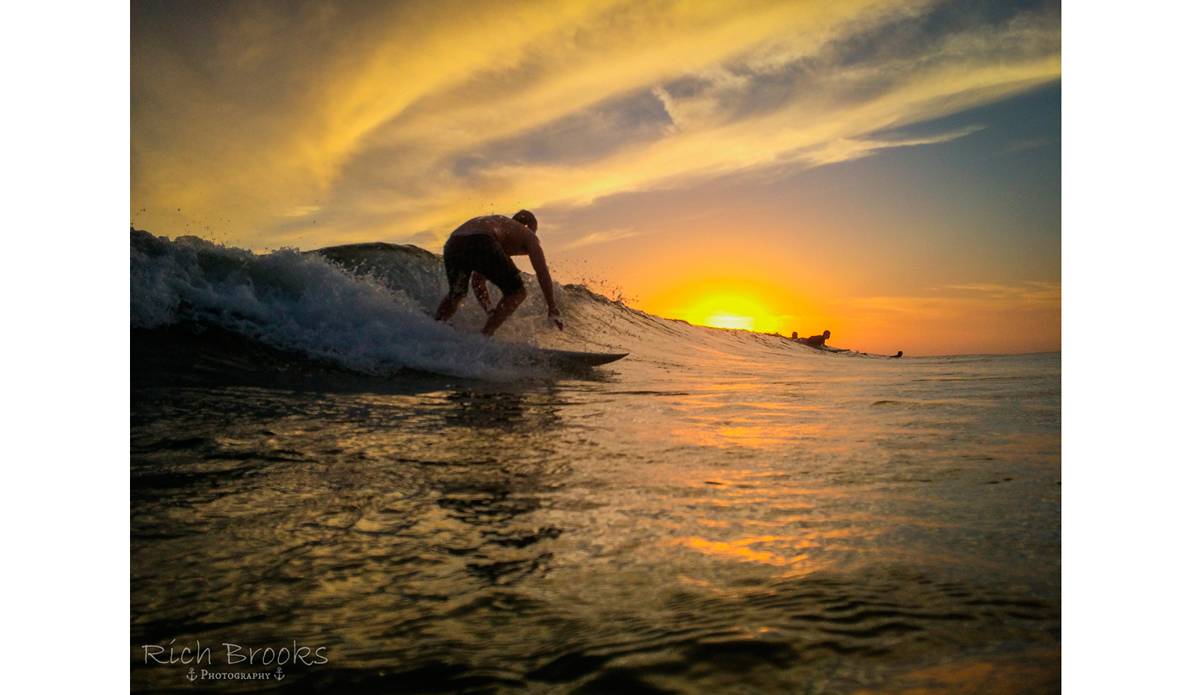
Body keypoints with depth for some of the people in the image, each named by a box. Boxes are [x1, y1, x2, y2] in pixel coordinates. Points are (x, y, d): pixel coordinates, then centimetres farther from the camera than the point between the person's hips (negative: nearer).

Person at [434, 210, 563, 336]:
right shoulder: (527, 234, 28)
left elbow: (477, 282, 45)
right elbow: (542, 271, 17)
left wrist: (490, 312, 46)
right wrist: (552, 308, 21)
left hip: (452, 244, 7)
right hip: (480, 244, -7)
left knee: (455, 294, 33)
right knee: (517, 291, 10)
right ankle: (486, 334, -2)